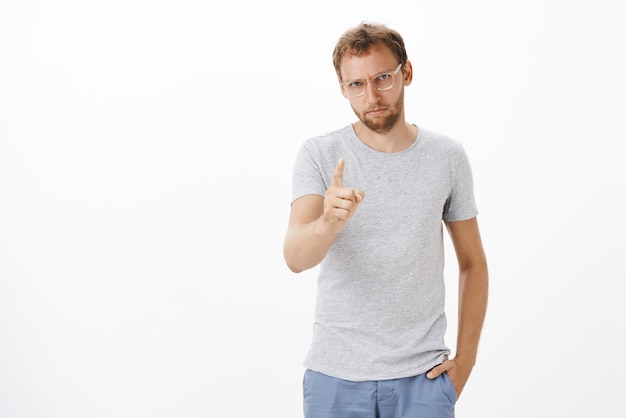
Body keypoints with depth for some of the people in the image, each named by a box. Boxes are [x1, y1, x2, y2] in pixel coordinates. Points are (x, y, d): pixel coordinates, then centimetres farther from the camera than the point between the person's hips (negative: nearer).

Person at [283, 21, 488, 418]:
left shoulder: (447, 157, 0)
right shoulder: (318, 155, -6)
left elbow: (473, 263, 9)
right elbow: (296, 258, -19)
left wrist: (466, 356, 2)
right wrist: (328, 222, -40)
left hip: (422, 376, 1)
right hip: (335, 375, -1)